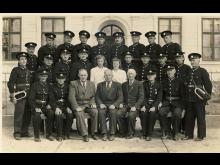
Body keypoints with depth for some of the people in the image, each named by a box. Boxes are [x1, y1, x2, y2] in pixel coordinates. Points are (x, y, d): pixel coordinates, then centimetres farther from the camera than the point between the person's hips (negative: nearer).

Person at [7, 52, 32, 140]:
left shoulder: (28, 71, 16)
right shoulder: (15, 70, -2)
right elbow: (10, 83, -7)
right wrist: (13, 96, -12)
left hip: (28, 96, 6)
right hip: (19, 96, -6)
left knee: (27, 115, 7)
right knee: (19, 114, -6)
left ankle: (25, 132, 18)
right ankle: (17, 133, 3)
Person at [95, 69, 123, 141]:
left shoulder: (117, 85, 10)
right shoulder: (100, 85, 16)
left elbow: (120, 98, 1)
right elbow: (97, 97, 9)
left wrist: (114, 105, -16)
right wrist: (100, 104, -11)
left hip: (113, 105, -1)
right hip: (103, 105, 1)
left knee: (113, 112, -34)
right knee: (101, 112, -32)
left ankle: (112, 134, -26)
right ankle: (104, 133, -27)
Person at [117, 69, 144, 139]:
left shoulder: (139, 84, 5)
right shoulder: (124, 84, 18)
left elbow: (141, 97, -3)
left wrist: (135, 106, -16)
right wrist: (121, 103, -3)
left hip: (134, 106, -3)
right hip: (125, 105, 3)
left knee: (131, 115, -33)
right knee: (118, 113, -26)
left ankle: (131, 133, -10)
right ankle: (123, 132, -7)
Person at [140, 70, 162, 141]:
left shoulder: (159, 85, 5)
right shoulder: (144, 84, 10)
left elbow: (159, 98, -4)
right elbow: (143, 96, 2)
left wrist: (154, 107, -20)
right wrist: (143, 106, -16)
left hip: (154, 104, -1)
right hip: (146, 104, 1)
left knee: (152, 113, -33)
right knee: (143, 113, -31)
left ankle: (149, 134, -24)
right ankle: (144, 134, -18)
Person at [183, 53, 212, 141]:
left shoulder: (203, 71, -2)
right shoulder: (188, 72, 13)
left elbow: (208, 85, -3)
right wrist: (185, 96, 10)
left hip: (199, 98, -5)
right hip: (189, 99, 5)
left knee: (200, 117, 2)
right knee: (189, 117, 10)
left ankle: (201, 135, 11)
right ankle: (189, 134, 20)